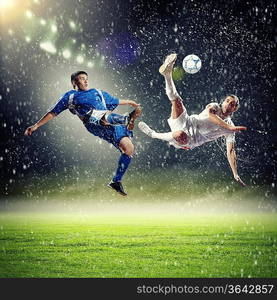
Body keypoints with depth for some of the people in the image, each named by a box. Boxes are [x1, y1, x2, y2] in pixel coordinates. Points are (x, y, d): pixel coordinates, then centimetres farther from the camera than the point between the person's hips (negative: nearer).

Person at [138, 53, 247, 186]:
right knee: (176, 101, -24)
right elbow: (209, 112, -15)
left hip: (190, 141, -2)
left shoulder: (230, 128, 9)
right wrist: (229, 127, -24)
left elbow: (230, 151, 5)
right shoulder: (215, 106, 11)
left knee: (181, 136, -39)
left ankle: (153, 134, -16)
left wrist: (236, 175, -5)